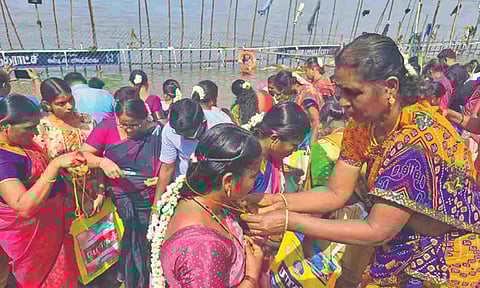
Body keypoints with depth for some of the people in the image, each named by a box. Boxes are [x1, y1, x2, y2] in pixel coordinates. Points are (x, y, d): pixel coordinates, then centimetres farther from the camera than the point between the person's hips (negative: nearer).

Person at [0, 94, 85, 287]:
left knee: (60, 271, 26)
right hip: (29, 233, -7)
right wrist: (56, 165, -41)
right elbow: (24, 207, -38)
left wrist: (66, 165, 2)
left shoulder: (22, 140, -4)